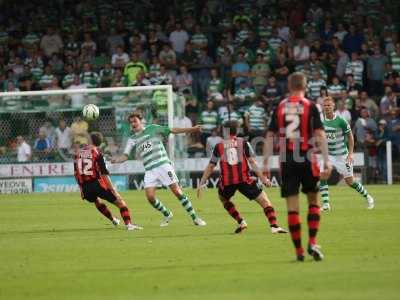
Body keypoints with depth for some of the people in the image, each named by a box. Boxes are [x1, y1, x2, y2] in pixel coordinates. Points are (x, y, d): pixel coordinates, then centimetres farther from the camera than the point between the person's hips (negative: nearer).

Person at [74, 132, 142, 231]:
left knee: (97, 201, 36)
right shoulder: (96, 153, -6)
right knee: (120, 202, 2)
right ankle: (128, 224, -15)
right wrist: (113, 189, -10)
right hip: (97, 184, -5)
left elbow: (76, 173, 14)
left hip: (85, 188, 5)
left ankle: (113, 220, 48)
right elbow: (104, 174, -12)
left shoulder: (78, 153, 8)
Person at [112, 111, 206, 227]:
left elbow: (172, 130, 3)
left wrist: (191, 129, -3)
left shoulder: (152, 129, 5)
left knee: (177, 191, -8)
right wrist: (115, 160, -15)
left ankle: (194, 217, 1)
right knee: (150, 196, -10)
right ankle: (167, 215, 15)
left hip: (163, 164, -3)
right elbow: (125, 156, 7)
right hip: (149, 170, 3)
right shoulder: (132, 139, 13)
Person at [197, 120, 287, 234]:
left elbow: (210, 167, 12)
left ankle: (241, 222, 18)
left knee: (223, 198, 33)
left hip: (227, 181, 1)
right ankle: (274, 226, -15)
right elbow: (252, 162, -1)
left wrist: (201, 184, 17)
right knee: (264, 201, 4)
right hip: (244, 179, -1)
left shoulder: (219, 146, 11)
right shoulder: (243, 143, 8)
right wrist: (262, 178, -2)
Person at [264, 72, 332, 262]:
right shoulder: (310, 107, -2)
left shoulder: (280, 107, 5)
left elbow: (270, 136, 4)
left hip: (286, 162, 2)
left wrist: (266, 163, 8)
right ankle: (312, 243, -1)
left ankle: (299, 251, 2)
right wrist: (326, 161, -9)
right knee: (314, 201, 14)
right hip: (306, 160, -1)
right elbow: (320, 134, -8)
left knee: (292, 207, 3)